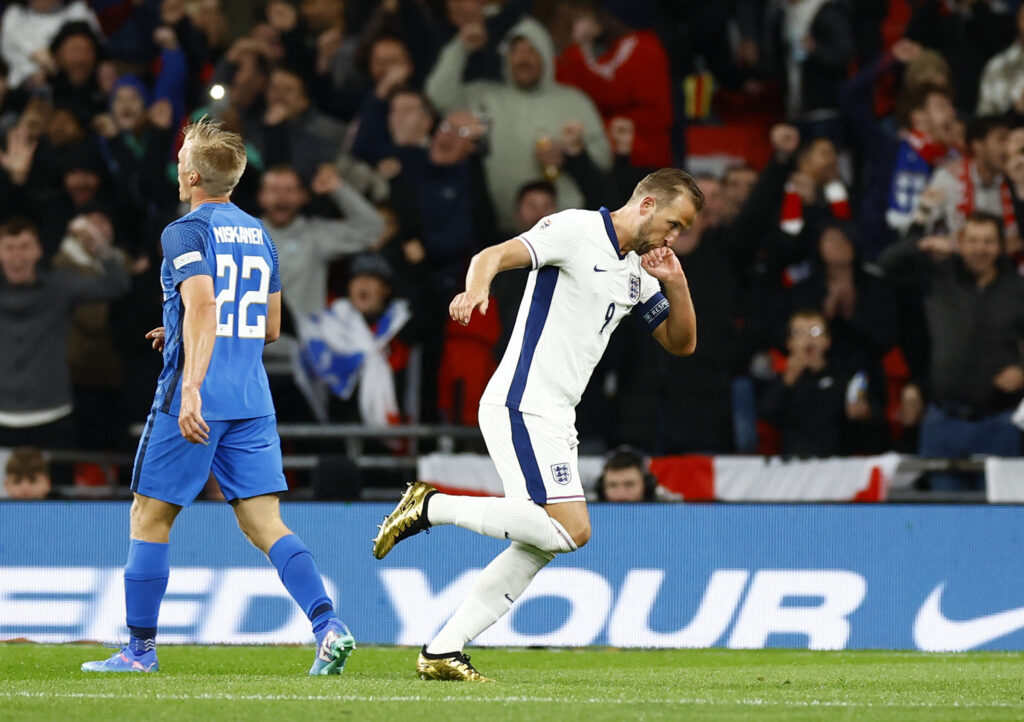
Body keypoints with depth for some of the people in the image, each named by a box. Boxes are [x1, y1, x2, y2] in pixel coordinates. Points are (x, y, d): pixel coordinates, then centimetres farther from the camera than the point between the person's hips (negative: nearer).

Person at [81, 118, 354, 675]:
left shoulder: (186, 232, -7)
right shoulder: (259, 234, 15)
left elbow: (202, 306, -23)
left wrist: (191, 386, -31)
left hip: (194, 401, -6)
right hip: (252, 399, 6)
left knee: (149, 517, 7)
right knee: (265, 524, 1)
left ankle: (140, 649, 10)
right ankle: (328, 626, -18)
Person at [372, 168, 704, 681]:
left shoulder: (637, 272, 18)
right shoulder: (575, 230, -8)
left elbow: (681, 342, 22)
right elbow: (494, 256, -18)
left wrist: (676, 284, 4)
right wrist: (476, 290, -40)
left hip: (555, 419, 10)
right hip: (522, 407, -10)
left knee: (539, 548, 5)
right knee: (570, 530, -18)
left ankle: (443, 651, 6)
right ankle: (432, 506, -9)